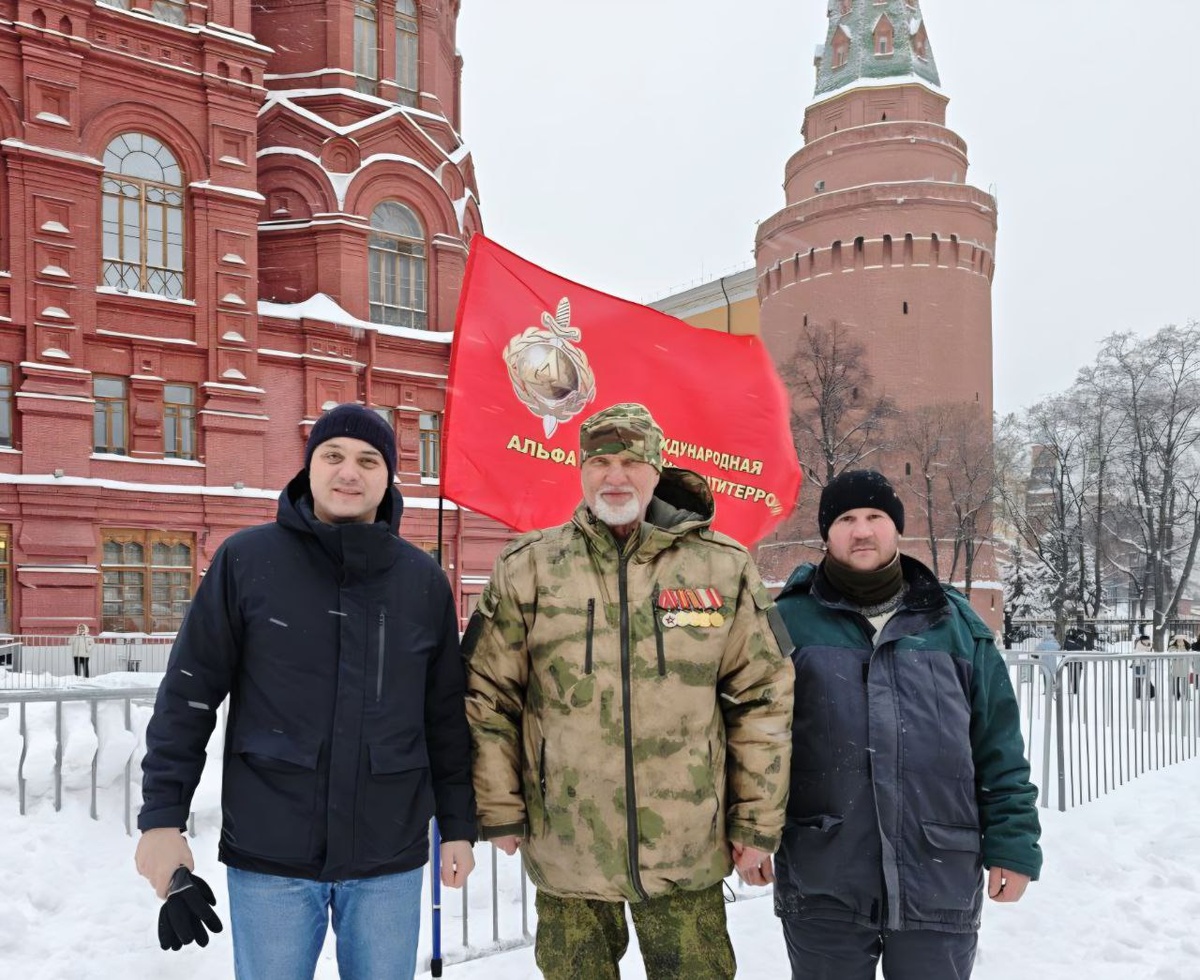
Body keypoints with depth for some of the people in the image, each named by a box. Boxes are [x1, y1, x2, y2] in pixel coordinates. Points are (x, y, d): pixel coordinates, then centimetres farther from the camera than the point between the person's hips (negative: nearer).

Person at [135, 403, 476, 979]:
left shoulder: (424, 581, 3)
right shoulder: (247, 560, -3)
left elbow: (446, 717, 8)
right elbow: (189, 696, -1)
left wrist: (457, 826, 8)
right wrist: (162, 816, -5)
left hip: (390, 857, 2)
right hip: (269, 854, -1)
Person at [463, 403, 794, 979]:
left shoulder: (723, 567, -1)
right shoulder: (527, 567, -1)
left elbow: (762, 698, 2)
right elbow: (487, 696, 2)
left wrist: (757, 823, 2)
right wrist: (499, 811, 1)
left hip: (688, 853, 0)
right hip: (565, 851, 1)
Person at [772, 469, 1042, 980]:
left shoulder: (956, 623, 8)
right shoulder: (790, 622, 2)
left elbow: (999, 748, 8)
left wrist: (1013, 843, 3)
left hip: (940, 884, 1)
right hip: (821, 887, -1)